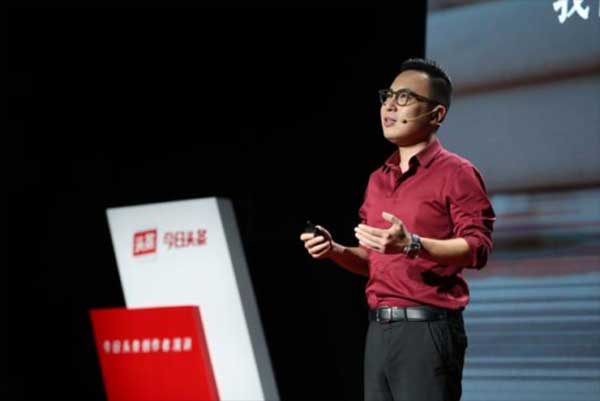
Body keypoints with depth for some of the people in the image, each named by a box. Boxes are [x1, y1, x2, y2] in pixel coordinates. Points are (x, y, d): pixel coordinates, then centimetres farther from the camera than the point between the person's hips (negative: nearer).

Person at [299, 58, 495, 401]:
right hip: (379, 331, 8)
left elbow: (478, 248, -15)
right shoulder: (378, 180, 19)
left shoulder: (456, 173, -4)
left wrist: (412, 244, -27)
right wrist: (335, 251, 6)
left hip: (428, 330, -7)